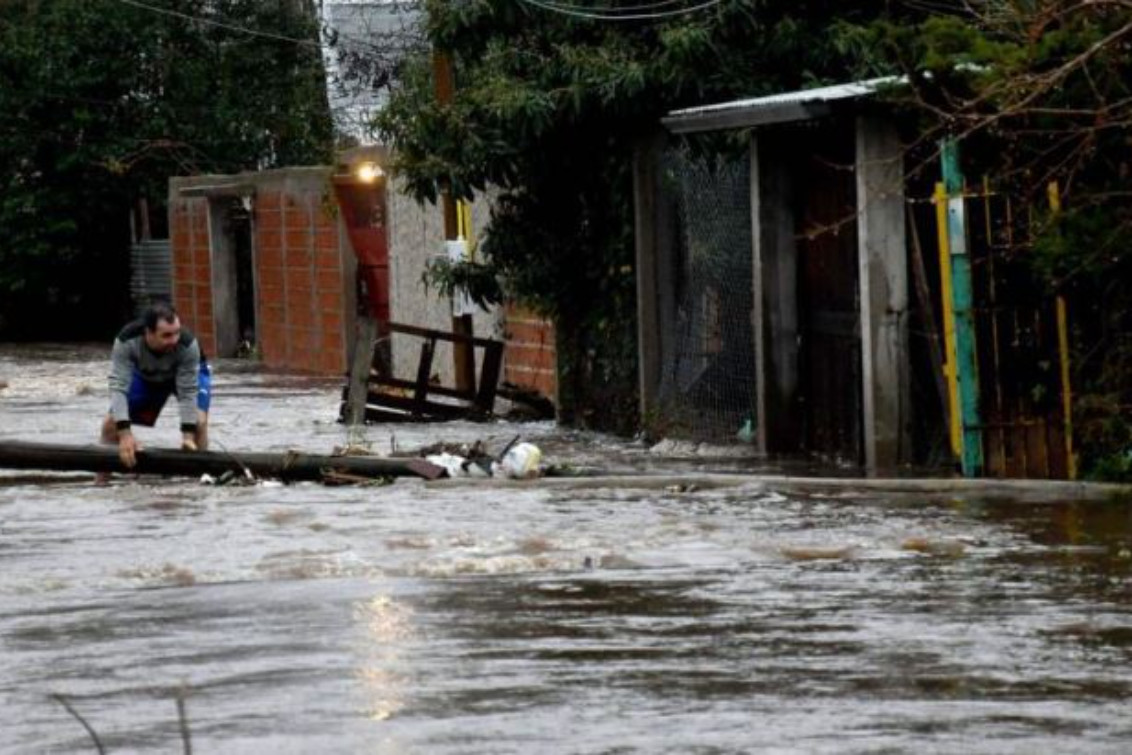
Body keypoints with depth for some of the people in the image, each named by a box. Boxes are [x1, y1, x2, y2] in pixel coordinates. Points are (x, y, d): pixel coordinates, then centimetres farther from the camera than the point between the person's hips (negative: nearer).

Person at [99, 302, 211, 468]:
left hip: (190, 373, -2)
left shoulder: (188, 344, -41)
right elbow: (118, 387, -41)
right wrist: (125, 434, -50)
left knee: (199, 421, -27)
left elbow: (188, 392, -36)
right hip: (145, 375, 2)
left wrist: (188, 436, -44)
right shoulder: (126, 342, -39)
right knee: (111, 423, -6)